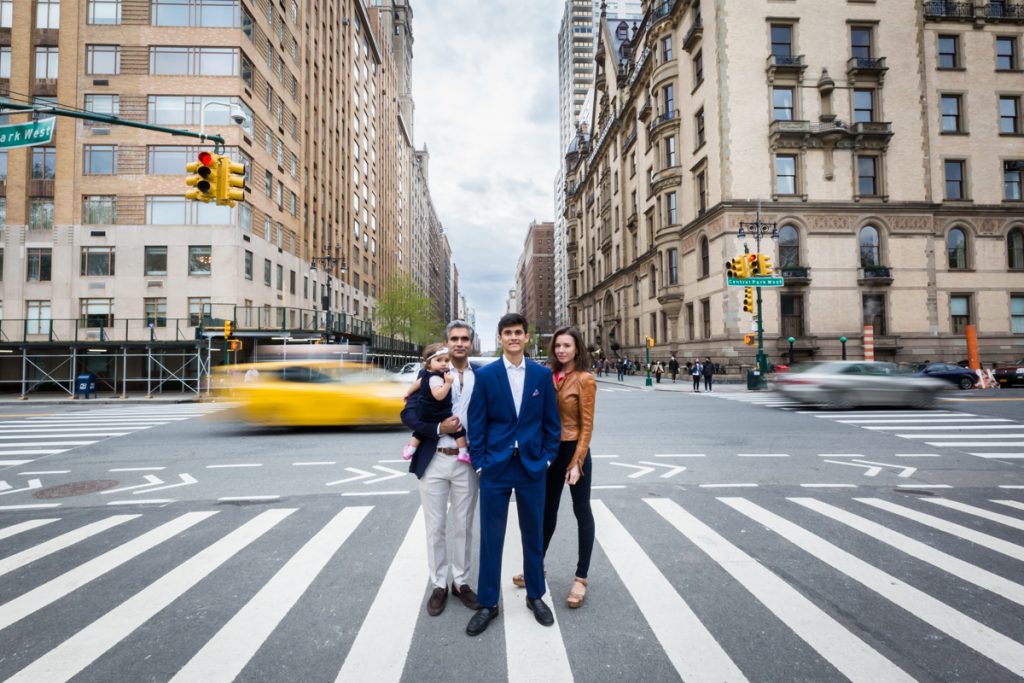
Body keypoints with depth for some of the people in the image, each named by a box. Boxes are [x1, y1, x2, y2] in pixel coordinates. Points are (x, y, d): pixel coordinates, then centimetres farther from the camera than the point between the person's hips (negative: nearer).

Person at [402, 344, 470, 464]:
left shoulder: (426, 374, 5)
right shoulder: (435, 378, -25)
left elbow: (416, 383, 22)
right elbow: (439, 396, -36)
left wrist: (408, 393, 37)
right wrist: (448, 383, -40)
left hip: (424, 413, 9)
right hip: (438, 415, -9)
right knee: (458, 428, -4)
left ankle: (410, 450, 40)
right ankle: (463, 453, -5)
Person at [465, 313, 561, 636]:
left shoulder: (542, 374, 1)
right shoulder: (485, 375, -3)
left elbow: (552, 422, 4)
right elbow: (477, 424, -2)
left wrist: (547, 457, -1)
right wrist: (479, 463, -5)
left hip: (532, 465, 1)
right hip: (495, 465, -1)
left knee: (533, 534, 15)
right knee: (490, 536, 9)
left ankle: (535, 595, 35)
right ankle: (487, 603, 26)